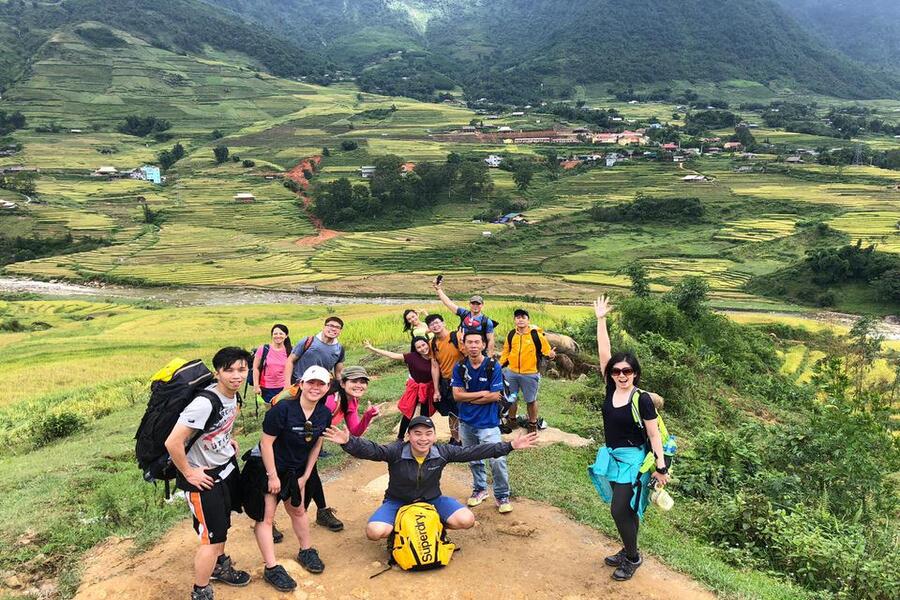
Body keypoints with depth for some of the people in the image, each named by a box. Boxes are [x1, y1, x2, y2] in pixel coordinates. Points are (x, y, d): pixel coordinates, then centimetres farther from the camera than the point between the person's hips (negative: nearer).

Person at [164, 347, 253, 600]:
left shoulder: (234, 394, -6)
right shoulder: (205, 403, -33)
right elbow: (172, 442, -33)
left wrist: (228, 439, 4)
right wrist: (188, 473, -21)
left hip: (226, 466, 8)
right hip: (203, 476, -8)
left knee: (223, 522, 27)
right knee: (212, 537, 0)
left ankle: (220, 566, 50)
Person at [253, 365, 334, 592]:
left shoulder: (325, 414, -10)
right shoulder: (283, 408, -28)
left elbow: (316, 446, 2)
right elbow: (266, 442, -22)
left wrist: (305, 476, 2)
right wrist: (273, 476, -18)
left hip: (295, 470, 6)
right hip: (268, 468, -6)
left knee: (298, 510, 21)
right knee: (266, 516, -2)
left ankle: (306, 552, 38)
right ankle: (271, 568, 6)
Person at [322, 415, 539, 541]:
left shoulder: (442, 452, -15)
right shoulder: (396, 451, -23)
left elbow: (473, 452, -15)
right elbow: (372, 450, -38)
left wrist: (510, 446, -19)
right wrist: (348, 442, -60)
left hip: (432, 500, 2)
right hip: (398, 502, -2)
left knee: (466, 520, -20)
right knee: (375, 532, -29)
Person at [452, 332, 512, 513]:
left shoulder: (493, 367, -11)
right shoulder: (459, 368, -2)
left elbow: (495, 396, -15)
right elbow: (457, 395, -8)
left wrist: (468, 398, -10)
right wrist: (482, 393, -15)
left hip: (488, 422, -4)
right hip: (466, 422, 4)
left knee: (498, 460, -12)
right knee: (473, 459, 17)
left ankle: (502, 495, 6)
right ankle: (480, 489, 37)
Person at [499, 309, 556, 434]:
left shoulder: (536, 335, -10)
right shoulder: (511, 335, 3)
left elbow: (546, 350, -8)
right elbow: (506, 352, 13)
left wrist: (550, 355, -30)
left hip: (530, 374, -4)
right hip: (511, 373, 4)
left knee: (531, 400, 9)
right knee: (511, 398, 17)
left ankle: (533, 424, 27)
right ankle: (511, 421, 37)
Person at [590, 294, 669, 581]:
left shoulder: (642, 399, -17)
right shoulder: (611, 389, -4)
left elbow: (654, 434, -12)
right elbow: (604, 353, -6)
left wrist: (661, 467, -14)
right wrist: (601, 320, -7)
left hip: (632, 460, -5)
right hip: (611, 457, 5)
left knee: (620, 509, -5)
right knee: (625, 509, 16)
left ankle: (633, 558, 15)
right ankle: (628, 551, 32)